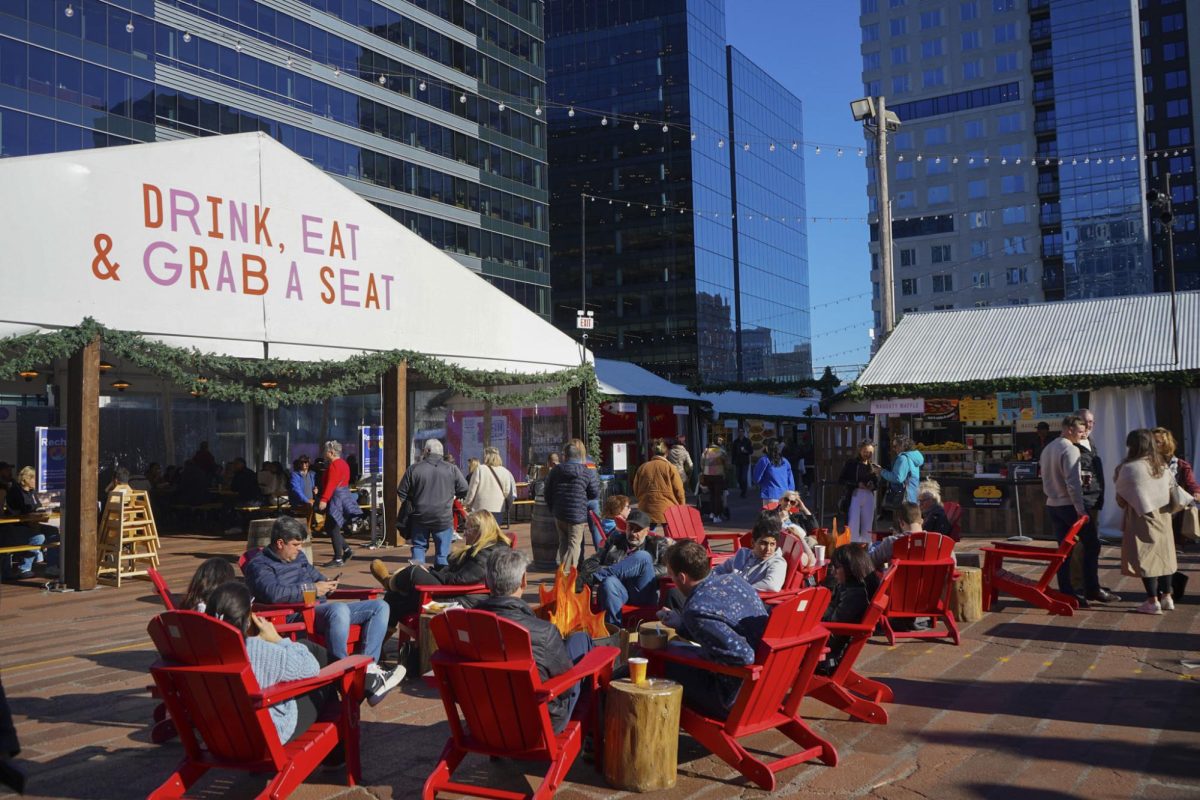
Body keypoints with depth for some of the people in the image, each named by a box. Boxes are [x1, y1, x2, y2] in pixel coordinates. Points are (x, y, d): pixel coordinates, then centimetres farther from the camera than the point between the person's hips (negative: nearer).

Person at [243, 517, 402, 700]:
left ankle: (368, 666, -24)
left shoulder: (299, 557, 25)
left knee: (380, 606, -5)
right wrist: (311, 589, -14)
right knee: (338, 609, -41)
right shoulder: (259, 565, -1)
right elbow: (273, 593, -20)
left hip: (322, 609, 9)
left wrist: (327, 583, 14)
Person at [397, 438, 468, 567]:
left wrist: (410, 505, 20)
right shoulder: (452, 469, -2)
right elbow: (464, 491, 0)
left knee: (419, 546, 15)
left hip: (420, 517, 1)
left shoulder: (414, 469, -2)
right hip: (444, 518, 0)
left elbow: (401, 492, 3)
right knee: (443, 552, 8)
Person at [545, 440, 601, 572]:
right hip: (578, 515, -4)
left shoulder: (555, 471, 4)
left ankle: (563, 570, 21)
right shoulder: (588, 473, -8)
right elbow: (595, 494, -4)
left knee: (563, 543, 18)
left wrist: (552, 509, 23)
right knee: (575, 544, -1)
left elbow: (548, 492, 10)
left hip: (559, 514, 4)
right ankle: (567, 572, -11)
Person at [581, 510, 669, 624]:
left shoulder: (656, 545, 21)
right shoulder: (615, 541, 26)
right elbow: (589, 563, 18)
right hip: (618, 592, 1)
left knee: (643, 556, -25)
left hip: (643, 596, -1)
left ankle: (597, 576, -18)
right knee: (609, 582, -36)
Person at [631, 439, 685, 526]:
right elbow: (679, 491, -3)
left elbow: (636, 489, 14)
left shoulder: (642, 468, 5)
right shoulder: (670, 468, -5)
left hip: (646, 511, 3)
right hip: (667, 511, -3)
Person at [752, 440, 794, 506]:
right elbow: (791, 482, 10)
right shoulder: (785, 462, 8)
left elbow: (757, 479, 0)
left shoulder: (764, 460, -5)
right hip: (785, 496, 4)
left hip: (771, 496, -4)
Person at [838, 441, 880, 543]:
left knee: (867, 527, 5)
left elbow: (878, 486, 12)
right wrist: (857, 484, -11)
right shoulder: (851, 464, 3)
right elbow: (841, 480, -1)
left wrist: (873, 486, -11)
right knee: (853, 526, -7)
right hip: (854, 496, -3)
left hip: (869, 497, 3)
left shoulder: (874, 467, 9)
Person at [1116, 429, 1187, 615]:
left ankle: (1153, 601, -1)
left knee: (1145, 558, -2)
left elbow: (1121, 498, -4)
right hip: (1162, 519, 6)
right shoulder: (1162, 467, 7)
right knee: (1162, 556, 13)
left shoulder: (1129, 468, -13)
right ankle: (1166, 597, 18)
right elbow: (1176, 498, 7)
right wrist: (1168, 509, 18)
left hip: (1141, 518, -6)